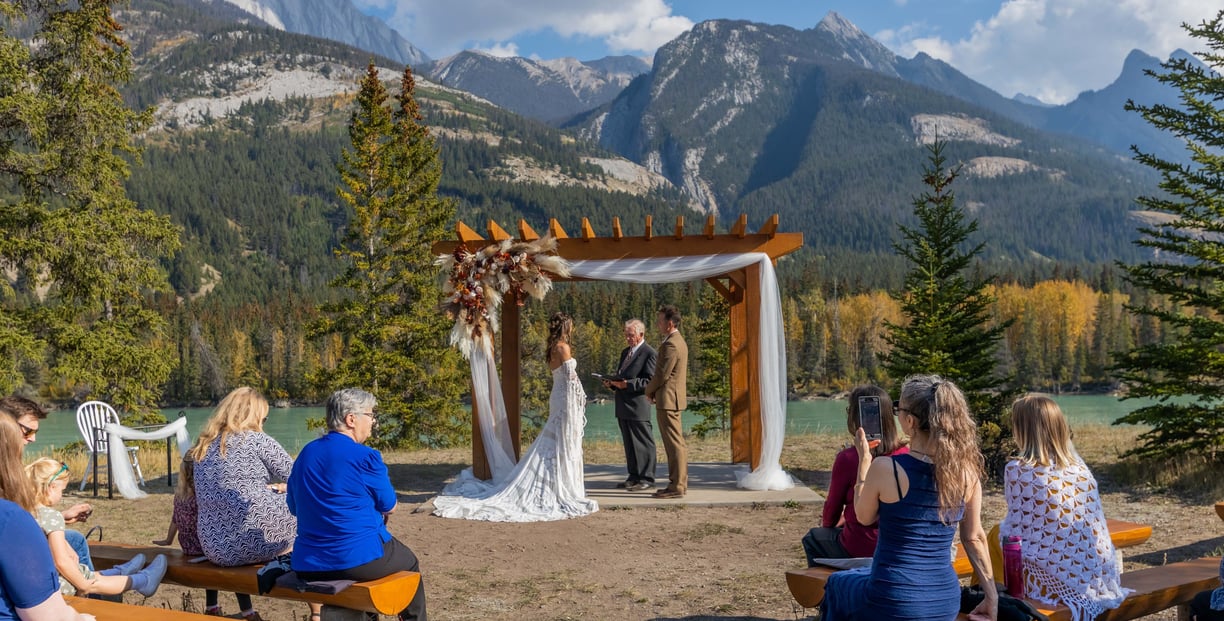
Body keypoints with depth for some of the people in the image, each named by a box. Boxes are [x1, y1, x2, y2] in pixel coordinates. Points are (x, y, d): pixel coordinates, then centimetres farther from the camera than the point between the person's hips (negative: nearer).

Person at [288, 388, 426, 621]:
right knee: (410, 563, 23)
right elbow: (389, 507, -5)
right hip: (360, 559, -7)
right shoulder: (366, 457, -14)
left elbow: (294, 506, 15)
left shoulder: (306, 453, 5)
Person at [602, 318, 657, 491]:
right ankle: (634, 476, 22)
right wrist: (613, 383, 5)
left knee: (643, 443, -2)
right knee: (629, 443, 14)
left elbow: (650, 380, -15)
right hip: (623, 406, 9)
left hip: (638, 406, -9)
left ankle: (647, 478, 4)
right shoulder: (625, 352, 19)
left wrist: (627, 384, -22)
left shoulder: (649, 353, -8)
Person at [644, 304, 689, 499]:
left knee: (674, 444, -7)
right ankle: (680, 483, 19)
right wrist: (654, 390, 11)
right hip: (674, 399, 11)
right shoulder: (679, 341, 16)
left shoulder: (670, 344, -17)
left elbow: (662, 374, -19)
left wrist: (648, 390, -3)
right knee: (678, 443, 13)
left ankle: (675, 487, -4)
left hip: (668, 399, -11)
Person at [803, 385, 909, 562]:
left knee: (812, 538, 24)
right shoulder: (904, 453, -5)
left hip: (860, 551, -5)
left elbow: (832, 509, -4)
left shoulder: (848, 458, -19)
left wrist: (827, 523, 19)